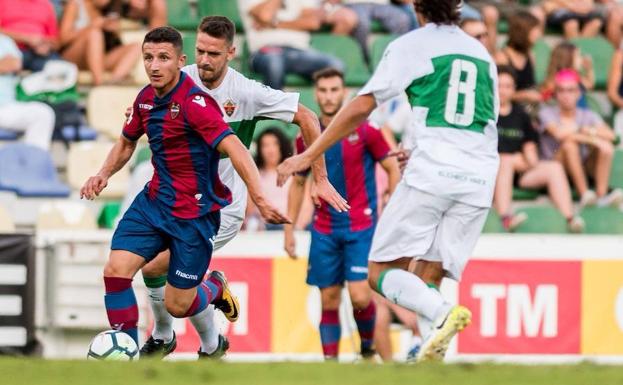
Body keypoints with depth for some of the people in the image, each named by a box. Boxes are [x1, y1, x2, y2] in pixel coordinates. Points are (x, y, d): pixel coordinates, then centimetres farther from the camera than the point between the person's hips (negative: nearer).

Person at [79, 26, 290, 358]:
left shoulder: (195, 103, -22)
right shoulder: (146, 99, 2)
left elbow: (235, 149, -32)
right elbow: (127, 142, 21)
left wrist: (259, 199, -43)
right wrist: (103, 175, 3)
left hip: (194, 212, -6)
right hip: (154, 201, 6)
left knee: (178, 305, 0)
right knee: (116, 271, -12)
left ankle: (215, 287, 35)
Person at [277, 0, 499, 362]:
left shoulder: (411, 45, 4)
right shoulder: (482, 53, 21)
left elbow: (361, 107, -2)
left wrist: (308, 155, 3)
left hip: (432, 173, -5)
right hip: (480, 178, 5)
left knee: (382, 272, 1)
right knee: (428, 280, 7)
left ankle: (442, 312, -27)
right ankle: (431, 360, -14)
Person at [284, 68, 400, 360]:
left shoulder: (364, 131, -5)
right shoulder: (307, 137, 6)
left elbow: (393, 169, 1)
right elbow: (298, 183, 17)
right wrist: (289, 229, 13)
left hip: (361, 228, -3)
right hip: (324, 231, 3)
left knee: (360, 297, -12)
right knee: (329, 301, 2)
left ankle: (368, 348, 13)